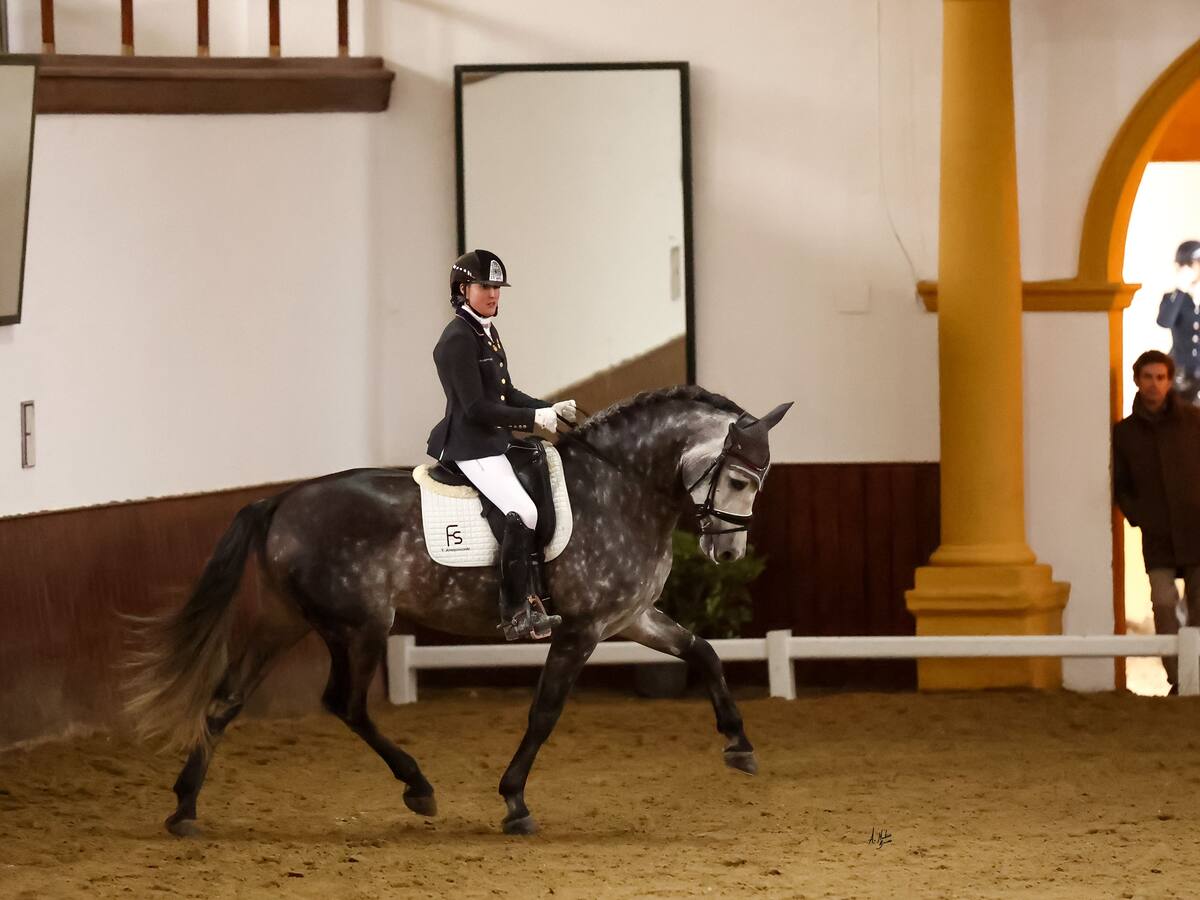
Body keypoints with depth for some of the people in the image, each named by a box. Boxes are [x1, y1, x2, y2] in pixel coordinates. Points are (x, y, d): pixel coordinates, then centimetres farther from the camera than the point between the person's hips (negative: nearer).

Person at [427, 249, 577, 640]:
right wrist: (534, 417, -19)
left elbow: (507, 394, 20)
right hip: (470, 445, -10)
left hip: (492, 442, 10)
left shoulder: (486, 333, 14)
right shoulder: (458, 339, -17)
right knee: (521, 512, -21)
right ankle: (516, 615, -15)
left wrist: (551, 408, 6)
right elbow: (477, 408, -21)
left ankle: (531, 599, 12)